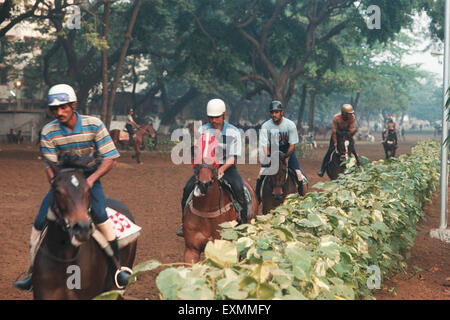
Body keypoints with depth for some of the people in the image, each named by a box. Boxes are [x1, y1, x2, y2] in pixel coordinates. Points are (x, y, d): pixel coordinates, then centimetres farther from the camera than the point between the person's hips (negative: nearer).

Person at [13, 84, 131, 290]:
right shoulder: (48, 132, -10)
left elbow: (109, 159, -15)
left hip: (90, 177, -3)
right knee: (40, 222, -6)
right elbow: (50, 165, -8)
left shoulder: (94, 125, -15)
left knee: (99, 215, -28)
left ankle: (117, 266, -15)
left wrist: (91, 179, -30)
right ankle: (33, 272, 11)